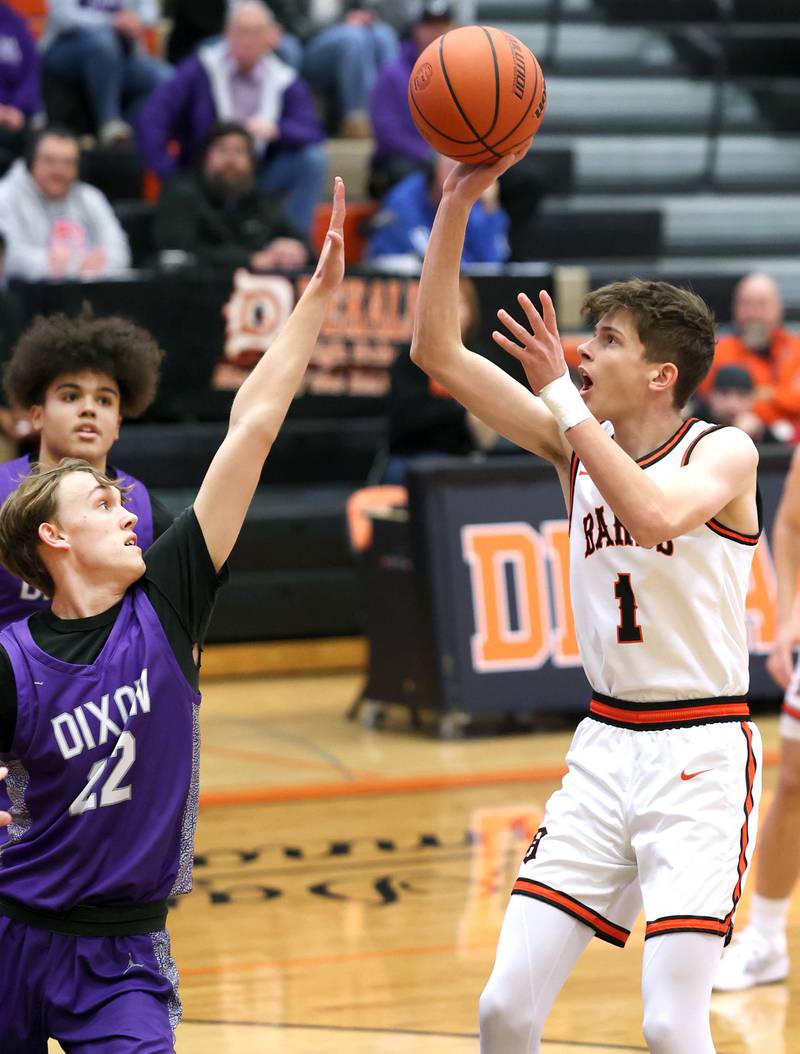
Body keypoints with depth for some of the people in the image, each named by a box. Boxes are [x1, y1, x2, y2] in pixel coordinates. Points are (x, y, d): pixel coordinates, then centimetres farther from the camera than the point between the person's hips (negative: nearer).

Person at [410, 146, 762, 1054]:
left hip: (701, 751, -5)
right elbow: (436, 350, 0)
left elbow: (656, 514, -32)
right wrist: (458, 202, -7)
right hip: (606, 747, 5)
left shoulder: (724, 452, -9)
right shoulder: (576, 443, 5)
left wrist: (561, 397, -29)